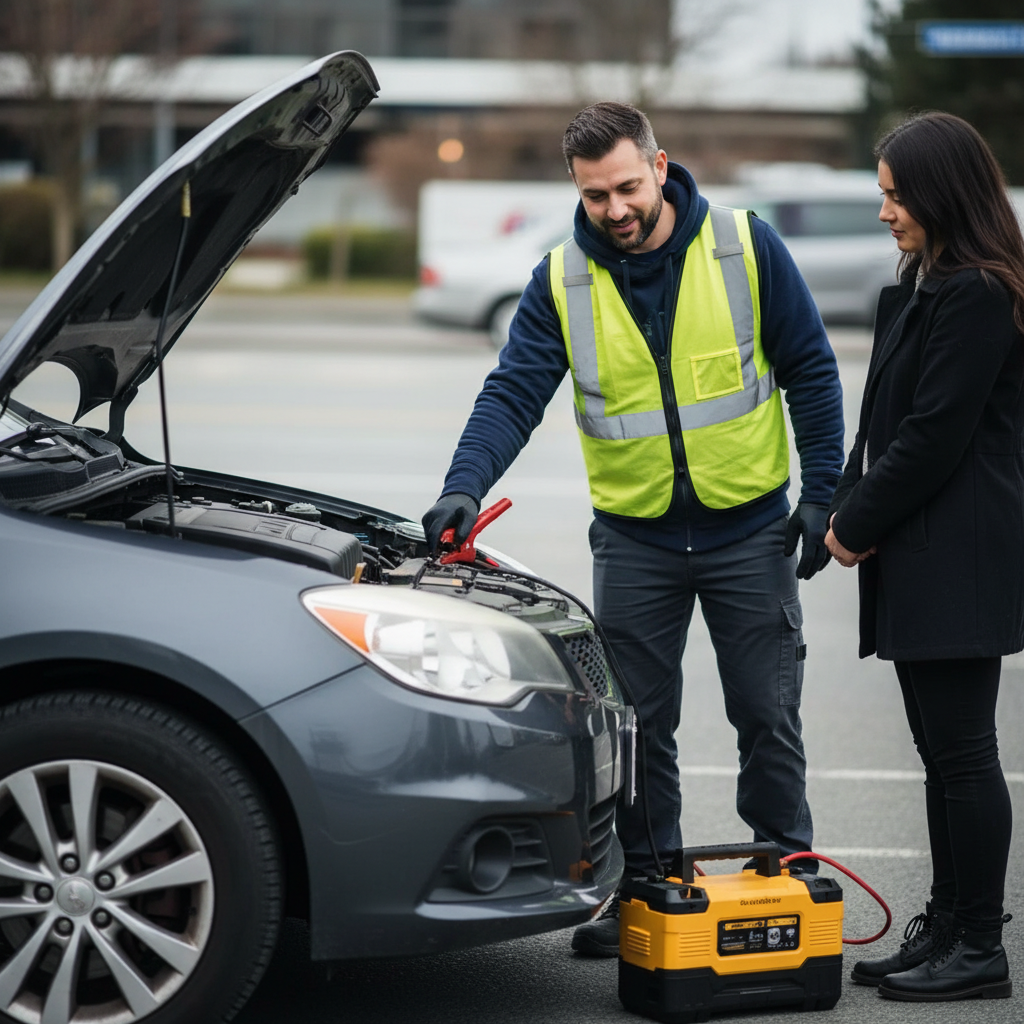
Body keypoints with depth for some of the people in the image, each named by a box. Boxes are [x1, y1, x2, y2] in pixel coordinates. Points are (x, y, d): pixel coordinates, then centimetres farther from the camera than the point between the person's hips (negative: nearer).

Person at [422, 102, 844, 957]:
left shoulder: (745, 247, -7)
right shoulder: (562, 281, -3)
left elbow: (810, 371, -2)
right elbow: (513, 394, -8)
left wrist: (822, 494, -6)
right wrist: (465, 485, -25)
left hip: (749, 531, -1)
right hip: (635, 540, 2)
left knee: (768, 717, 5)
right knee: (637, 725, 6)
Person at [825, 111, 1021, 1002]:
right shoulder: (926, 283, 17)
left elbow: (935, 434, -18)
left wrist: (860, 524, -9)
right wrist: (849, 508, 8)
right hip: (921, 559, 10)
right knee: (943, 751, 13)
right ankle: (947, 928, 21)